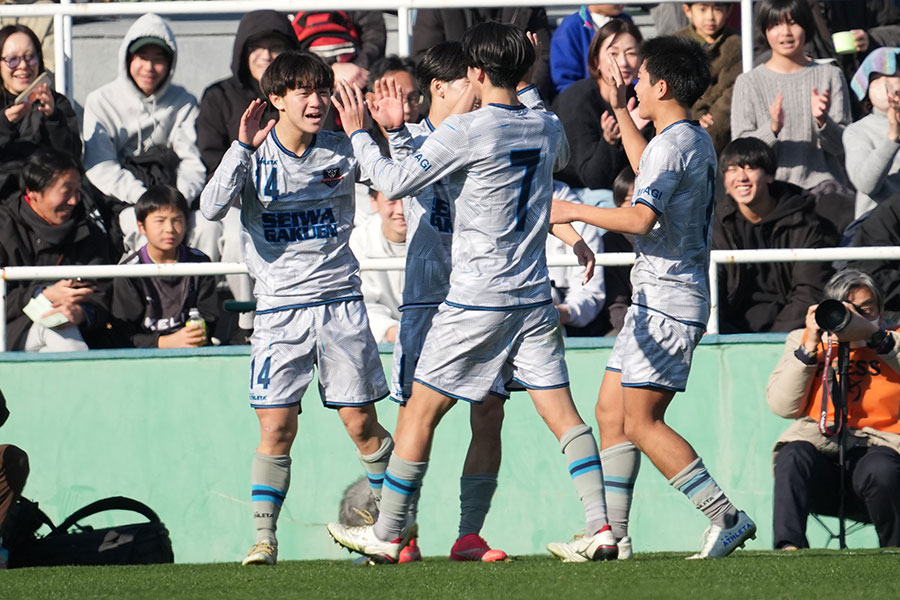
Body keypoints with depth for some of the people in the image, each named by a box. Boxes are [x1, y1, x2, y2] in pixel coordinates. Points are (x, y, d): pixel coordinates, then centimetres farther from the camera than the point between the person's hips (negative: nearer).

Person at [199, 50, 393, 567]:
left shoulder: (342, 151, 2)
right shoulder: (254, 154, -3)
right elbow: (212, 208, -17)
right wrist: (242, 148, -24)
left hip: (341, 301, 1)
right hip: (280, 307, -1)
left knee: (362, 423, 2)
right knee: (276, 428, -7)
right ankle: (264, 539, 2)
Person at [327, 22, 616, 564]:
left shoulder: (465, 131, -13)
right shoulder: (549, 129, 5)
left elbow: (395, 182, -9)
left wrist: (359, 134, 5)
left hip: (477, 298, -5)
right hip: (534, 297, 5)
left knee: (420, 412, 5)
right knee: (562, 412, 3)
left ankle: (388, 534, 10)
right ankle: (600, 528, -8)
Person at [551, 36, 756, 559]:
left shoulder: (673, 144, -16)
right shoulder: (697, 140, 15)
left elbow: (641, 218, -28)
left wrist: (575, 211, -18)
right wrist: (620, 110, 38)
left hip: (667, 298, -10)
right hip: (665, 296, 10)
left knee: (642, 423, -12)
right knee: (611, 413, 11)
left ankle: (727, 518, -14)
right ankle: (613, 533, 12)